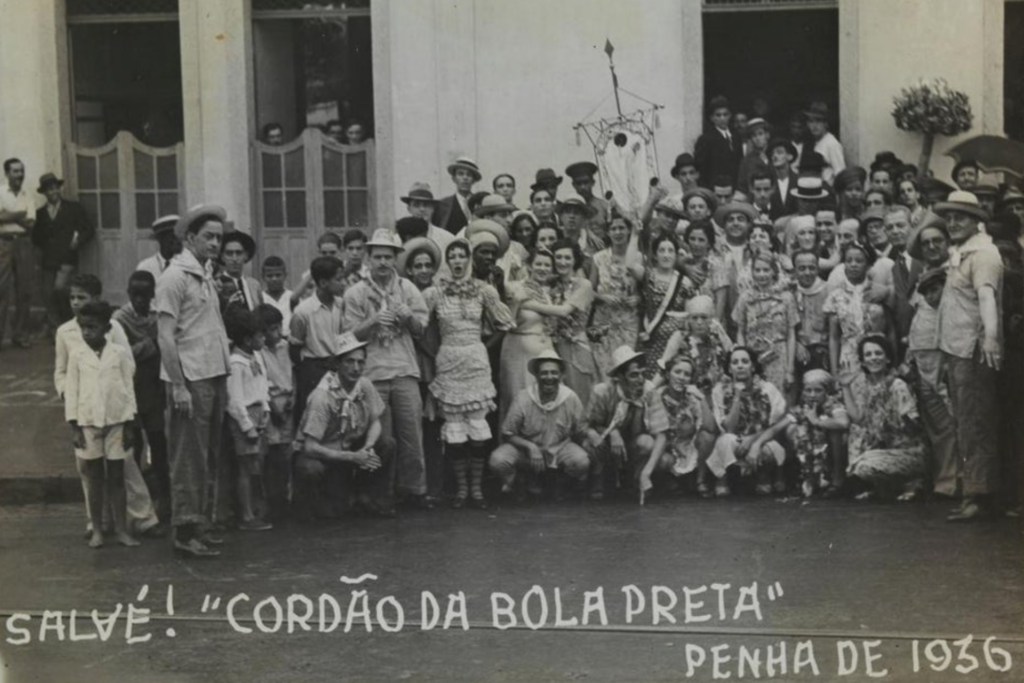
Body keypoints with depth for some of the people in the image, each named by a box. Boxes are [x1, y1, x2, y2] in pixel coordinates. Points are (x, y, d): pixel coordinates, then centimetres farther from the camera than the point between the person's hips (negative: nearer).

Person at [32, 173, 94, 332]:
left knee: (59, 287, -23)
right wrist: (45, 246, 1)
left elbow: (89, 229, 4)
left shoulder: (73, 208, 7)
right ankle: (55, 329, 5)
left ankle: (68, 323, -5)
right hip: (48, 260, 4)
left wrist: (78, 242, -10)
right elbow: (36, 237, 19)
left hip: (67, 259, -4)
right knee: (48, 295, -3)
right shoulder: (40, 213, 16)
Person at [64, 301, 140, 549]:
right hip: (88, 424, 1)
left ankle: (121, 529, 8)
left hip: (115, 422, -1)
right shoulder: (77, 356, 2)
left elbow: (128, 389, 2)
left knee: (116, 477, 4)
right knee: (93, 478, 6)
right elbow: (72, 392, 3)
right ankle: (97, 530, 12)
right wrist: (74, 427, -2)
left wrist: (128, 426, 0)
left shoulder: (120, 354, -1)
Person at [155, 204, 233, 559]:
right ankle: (186, 533, 0)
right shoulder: (175, 276, -10)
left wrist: (223, 381, 15)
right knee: (189, 459, -4)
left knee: (207, 457, 13)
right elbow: (166, 336, -14)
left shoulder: (205, 276, 16)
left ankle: (198, 524, 22)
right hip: (191, 379, -9)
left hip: (214, 376, 9)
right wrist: (178, 385, -19)